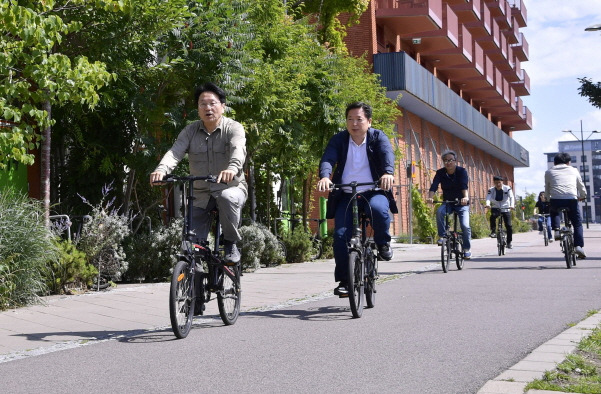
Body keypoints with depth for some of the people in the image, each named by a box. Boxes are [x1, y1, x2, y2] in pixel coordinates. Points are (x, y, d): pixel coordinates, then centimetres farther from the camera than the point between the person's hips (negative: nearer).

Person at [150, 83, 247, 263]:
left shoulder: (233, 128, -8)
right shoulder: (191, 131, 1)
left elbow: (238, 149, -29)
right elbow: (175, 152, -15)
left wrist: (232, 168, -51)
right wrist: (161, 170, -36)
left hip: (231, 187, -3)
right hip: (201, 194, 3)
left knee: (227, 198, -37)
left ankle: (231, 245, -17)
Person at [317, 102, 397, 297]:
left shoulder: (378, 137, 0)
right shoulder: (338, 140, 2)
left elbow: (387, 153, -19)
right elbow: (328, 158, -15)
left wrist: (388, 173, -42)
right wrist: (325, 176, -38)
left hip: (374, 193, -1)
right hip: (346, 196, 1)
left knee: (378, 208, -35)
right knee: (341, 235, -13)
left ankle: (383, 243, -6)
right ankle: (344, 280, 0)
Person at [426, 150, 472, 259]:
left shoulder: (462, 171, -12)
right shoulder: (440, 173, -6)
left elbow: (464, 185, -29)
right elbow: (434, 186, -20)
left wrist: (465, 197, -48)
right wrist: (430, 197, -40)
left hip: (461, 203, -1)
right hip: (447, 202, 2)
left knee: (465, 225, -17)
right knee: (440, 212, -32)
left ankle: (467, 249, 2)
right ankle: (442, 236, -20)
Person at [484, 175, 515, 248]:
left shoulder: (507, 188, -8)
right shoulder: (491, 190, -6)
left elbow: (511, 197, -21)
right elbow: (488, 198, -21)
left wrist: (512, 205, -40)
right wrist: (488, 204, -44)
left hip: (506, 208, 0)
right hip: (496, 208, 0)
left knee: (508, 226, -7)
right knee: (493, 216, -34)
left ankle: (509, 242, 6)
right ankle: (493, 231, -18)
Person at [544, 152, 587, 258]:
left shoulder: (549, 172, 17)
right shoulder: (573, 170, 19)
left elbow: (547, 190, 21)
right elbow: (581, 186, 27)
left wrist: (548, 199, 39)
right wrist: (583, 196, 46)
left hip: (555, 200, 0)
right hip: (572, 199, 0)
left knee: (553, 211, 35)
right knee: (577, 223, 14)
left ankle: (556, 230, 13)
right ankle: (579, 246, -2)